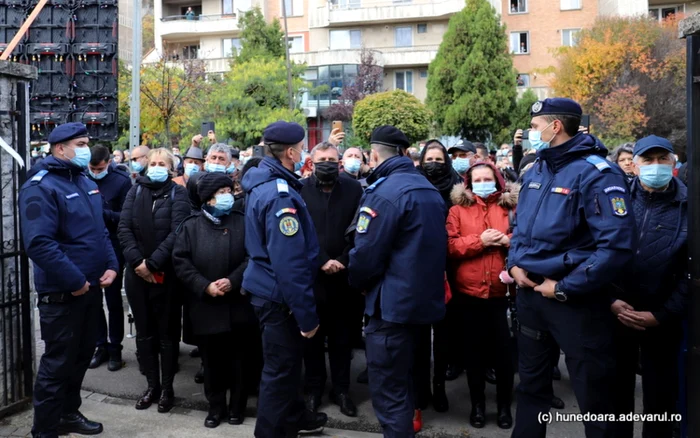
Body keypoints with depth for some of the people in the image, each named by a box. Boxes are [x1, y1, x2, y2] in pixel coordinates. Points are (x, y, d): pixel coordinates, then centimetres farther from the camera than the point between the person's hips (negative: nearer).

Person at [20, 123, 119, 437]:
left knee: (82, 354, 18)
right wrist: (74, 281, -23)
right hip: (62, 293, -8)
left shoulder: (86, 183, 12)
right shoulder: (41, 187, -16)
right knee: (58, 361, 1)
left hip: (92, 287, 8)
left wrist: (111, 265, 2)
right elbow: (39, 243, -25)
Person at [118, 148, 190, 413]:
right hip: (136, 272, 3)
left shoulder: (177, 194, -1)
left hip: (166, 273, -3)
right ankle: (152, 385, 23)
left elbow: (177, 232, -12)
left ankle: (167, 387, 17)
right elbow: (124, 227, -1)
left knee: (167, 331, 6)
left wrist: (152, 263, -18)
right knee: (144, 331, 10)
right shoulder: (136, 191, 8)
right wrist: (137, 261, -14)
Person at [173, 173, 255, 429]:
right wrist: (204, 286, -13)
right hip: (206, 306, 0)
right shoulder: (192, 226, 4)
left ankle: (237, 406, 25)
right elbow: (180, 261, -2)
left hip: (239, 304, 0)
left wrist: (233, 280, -17)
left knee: (239, 358, 8)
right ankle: (216, 406, 25)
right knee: (212, 359, 9)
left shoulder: (242, 223, 3)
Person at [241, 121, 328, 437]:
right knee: (280, 368, 5)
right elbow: (289, 263, -27)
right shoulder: (280, 194, -24)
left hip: (268, 289, 10)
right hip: (279, 295, -10)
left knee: (284, 362, 24)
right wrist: (307, 314, -23)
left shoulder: (262, 185, 7)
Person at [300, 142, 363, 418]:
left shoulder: (354, 189, 1)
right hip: (310, 275, -1)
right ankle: (313, 388, 25)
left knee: (342, 336, 11)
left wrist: (342, 261, -11)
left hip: (344, 276, 1)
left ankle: (341, 389, 24)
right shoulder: (300, 190, -3)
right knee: (312, 335, 10)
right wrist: (321, 262, -13)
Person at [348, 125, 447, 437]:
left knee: (388, 390, 1)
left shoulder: (385, 192, -17)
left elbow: (366, 252, -19)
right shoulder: (430, 191, 10)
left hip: (393, 302, -9)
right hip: (424, 298, 9)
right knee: (401, 381, 24)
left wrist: (358, 282, 0)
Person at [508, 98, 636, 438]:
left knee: (593, 395, 7)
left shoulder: (595, 174, -16)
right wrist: (514, 264, 2)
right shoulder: (534, 173, 8)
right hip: (529, 293, 7)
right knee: (531, 383, 22)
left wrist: (565, 288, -21)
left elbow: (616, 245, -24)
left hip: (576, 300, -7)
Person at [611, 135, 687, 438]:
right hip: (617, 315, 1)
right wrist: (611, 301, -11)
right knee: (617, 393, 13)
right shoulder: (617, 199, -1)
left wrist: (661, 315, -12)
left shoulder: (688, 207, -4)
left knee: (660, 398, 12)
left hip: (662, 320, -1)